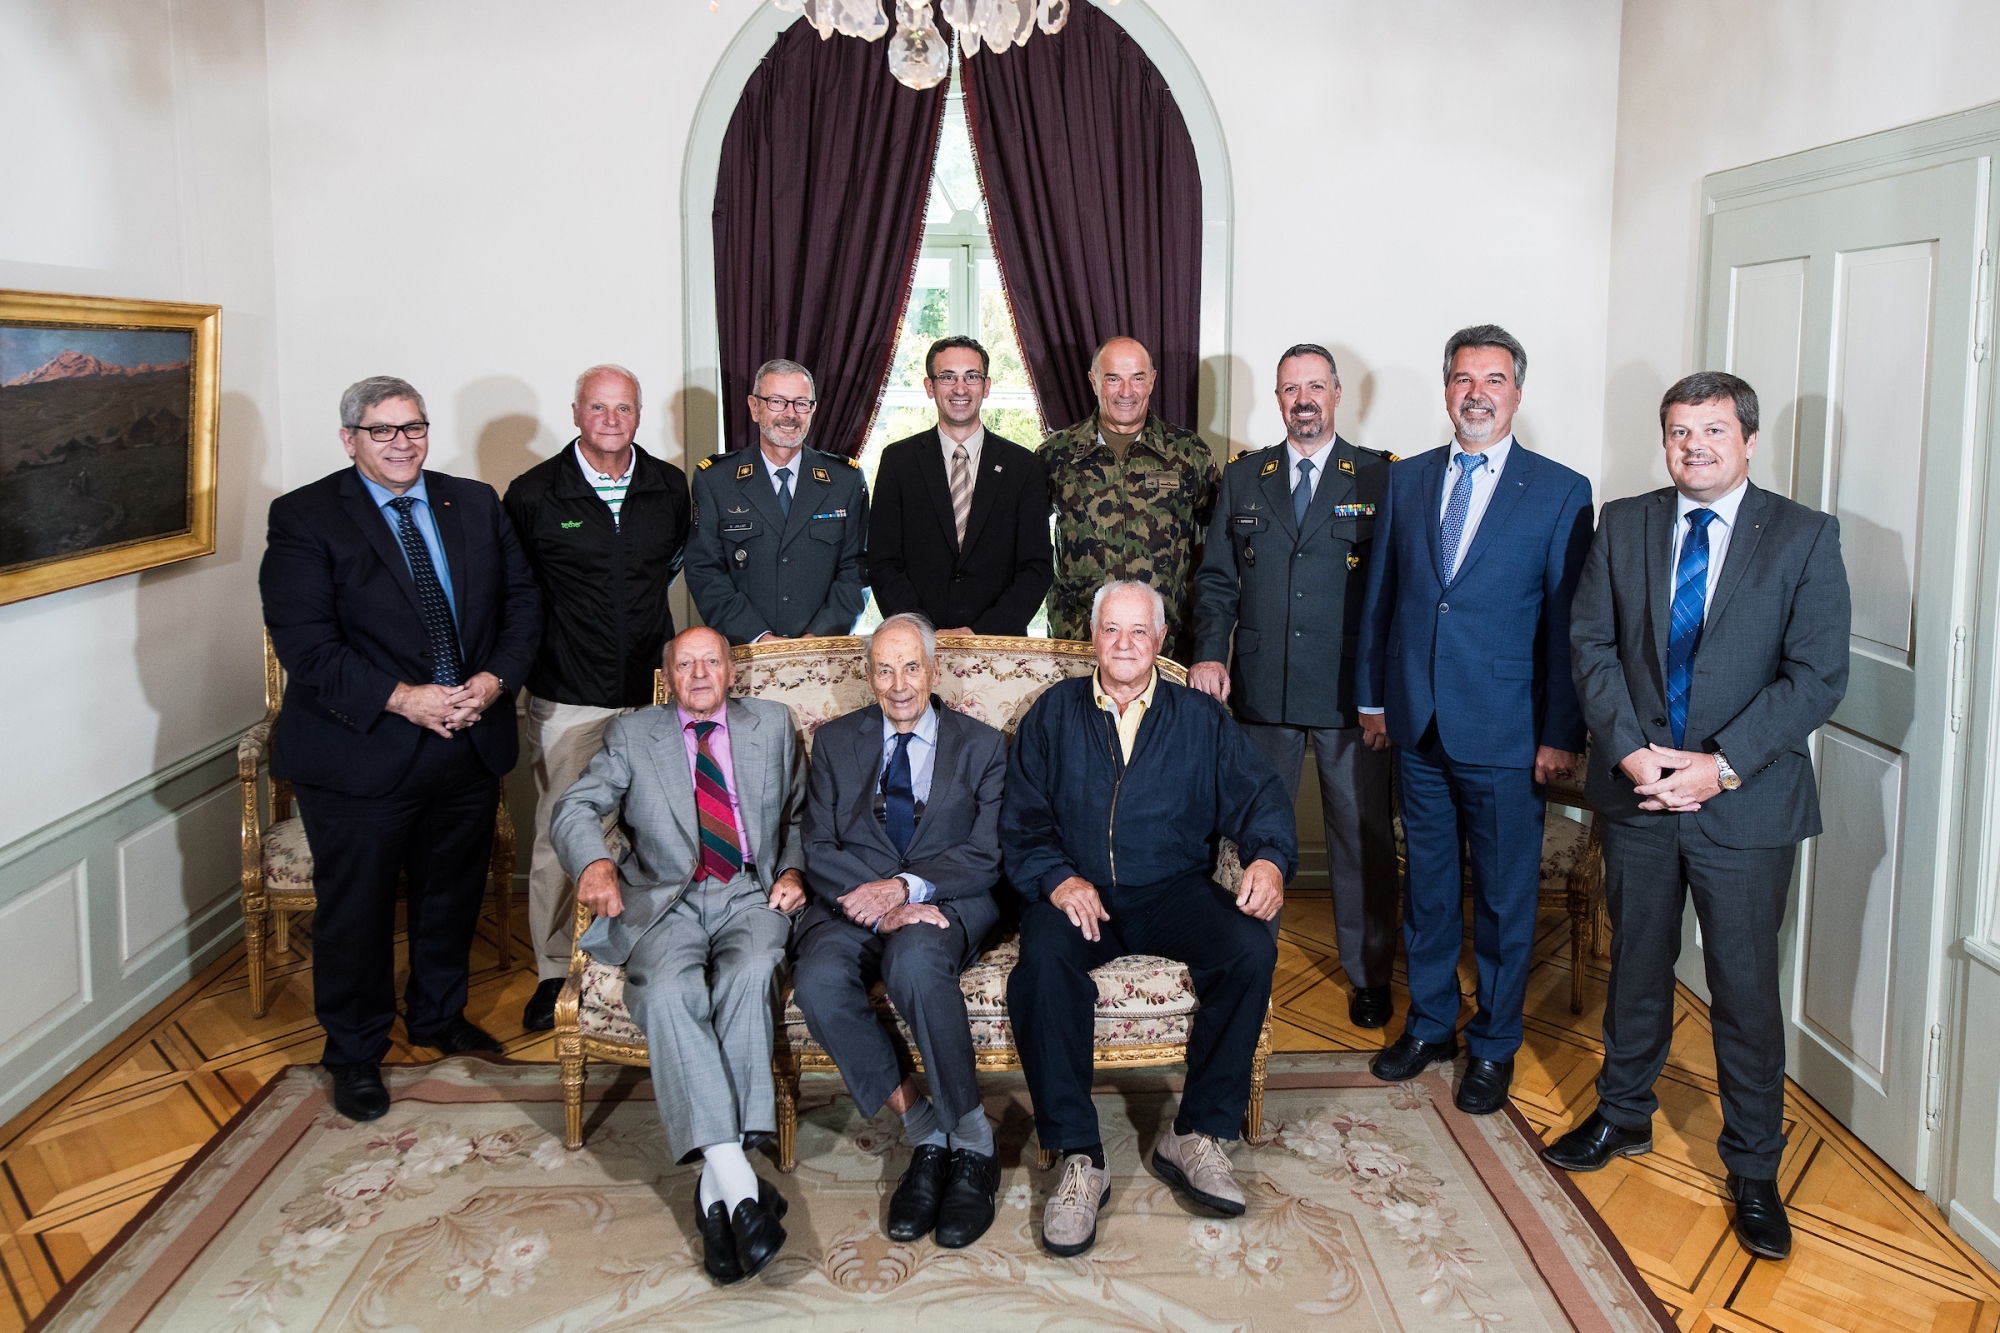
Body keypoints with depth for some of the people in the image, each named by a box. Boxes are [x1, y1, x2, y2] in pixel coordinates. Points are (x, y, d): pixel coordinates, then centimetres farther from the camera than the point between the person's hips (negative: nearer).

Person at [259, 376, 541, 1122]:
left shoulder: (475, 505, 8)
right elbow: (304, 641, -15)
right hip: (362, 753, -5)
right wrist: (401, 698, -23)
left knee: (454, 894, 19)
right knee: (355, 912, 7)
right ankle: (355, 1055, 26)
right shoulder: (305, 518, -7)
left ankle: (439, 1017, 42)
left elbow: (521, 601, 6)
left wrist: (494, 680, -12)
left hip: (471, 745, 5)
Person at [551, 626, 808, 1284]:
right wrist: (595, 862, -16)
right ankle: (737, 1182, -38)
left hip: (751, 895, 0)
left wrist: (792, 870, 3)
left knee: (749, 976, -35)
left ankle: (716, 1187, -34)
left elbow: (800, 813, 24)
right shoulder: (632, 735, 17)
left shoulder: (771, 724, 21)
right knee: (669, 991, -34)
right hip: (665, 900, 0)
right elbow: (575, 807, 6)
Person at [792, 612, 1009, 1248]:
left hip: (947, 905, -2)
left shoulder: (982, 746, 10)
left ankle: (972, 1142, -25)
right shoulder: (835, 741, 14)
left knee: (915, 960, -39)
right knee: (818, 979, -33)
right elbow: (818, 850, 6)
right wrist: (878, 901, -14)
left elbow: (987, 856, 0)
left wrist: (907, 887, -18)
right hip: (853, 902, 2)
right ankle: (923, 1130, -20)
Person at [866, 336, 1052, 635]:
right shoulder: (897, 461, 8)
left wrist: (981, 633, -8)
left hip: (998, 645, 0)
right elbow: (883, 565, 4)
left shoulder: (1024, 467, 8)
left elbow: (1036, 569, 4)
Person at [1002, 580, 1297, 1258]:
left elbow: (1257, 795, 3)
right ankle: (1078, 1156, -25)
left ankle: (1194, 1136, -15)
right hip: (1075, 893, -1)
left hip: (1173, 890, 1)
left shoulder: (1201, 718, 13)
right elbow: (1021, 819, 4)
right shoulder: (1054, 713, 12)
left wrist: (1269, 857, -19)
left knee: (1251, 949, -28)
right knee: (1043, 960, -34)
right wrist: (1057, 878, -16)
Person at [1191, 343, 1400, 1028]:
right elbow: (1216, 578, 10)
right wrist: (1209, 655, -5)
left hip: (1350, 690, -2)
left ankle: (1369, 974, 22)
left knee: (1363, 837, 6)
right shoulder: (1242, 478, 10)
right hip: (1261, 689, 2)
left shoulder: (1378, 478, 2)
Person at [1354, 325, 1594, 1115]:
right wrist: (1371, 696, 10)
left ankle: (1494, 1048, 22)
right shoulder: (1405, 481, 8)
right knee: (1427, 883, 15)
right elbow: (1379, 596, 12)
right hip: (1417, 724, 3)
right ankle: (1430, 1026, 31)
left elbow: (1568, 621, -5)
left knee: (1505, 896, 7)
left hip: (1505, 733, -3)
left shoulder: (1560, 493, -3)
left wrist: (1561, 732, -8)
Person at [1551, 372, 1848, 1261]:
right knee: (1636, 966, 16)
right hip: (1636, 792, 3)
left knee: (1745, 988, 5)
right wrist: (1630, 749, -11)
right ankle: (1624, 1114, 36)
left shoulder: (1804, 537, -3)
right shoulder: (1622, 525, 5)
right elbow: (1590, 643, 2)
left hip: (1747, 802, -2)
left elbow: (1818, 674, -8)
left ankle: (1753, 1169, 21)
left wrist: (1722, 764, -17)